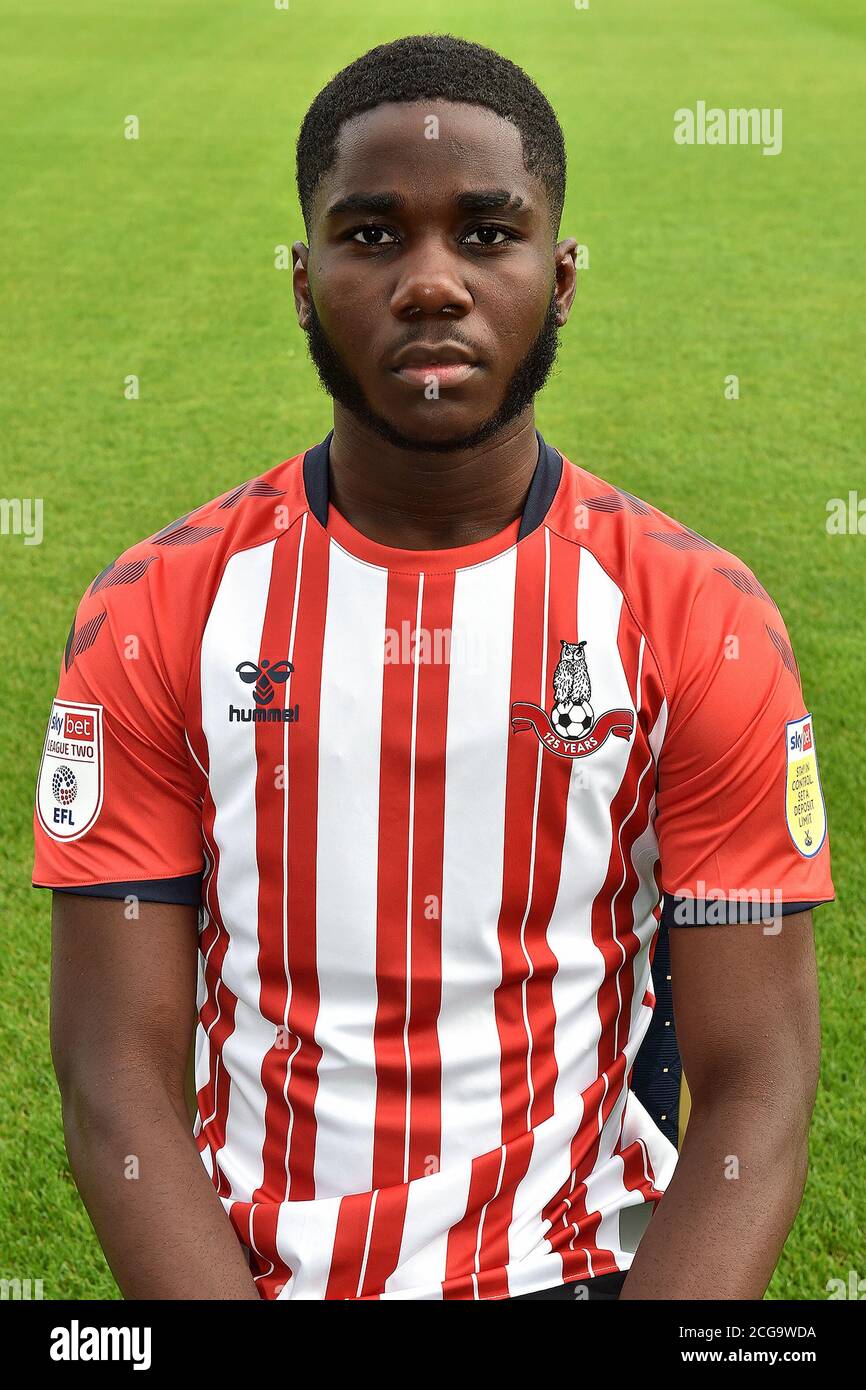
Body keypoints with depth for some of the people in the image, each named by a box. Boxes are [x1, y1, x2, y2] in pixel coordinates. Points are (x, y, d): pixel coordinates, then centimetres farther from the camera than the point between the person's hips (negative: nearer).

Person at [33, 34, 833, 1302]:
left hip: (579, 1259, 0)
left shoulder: (699, 617, -3)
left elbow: (755, 1085, -4)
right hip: (247, 1268, 1)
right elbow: (119, 1074, -3)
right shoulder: (157, 613, -1)